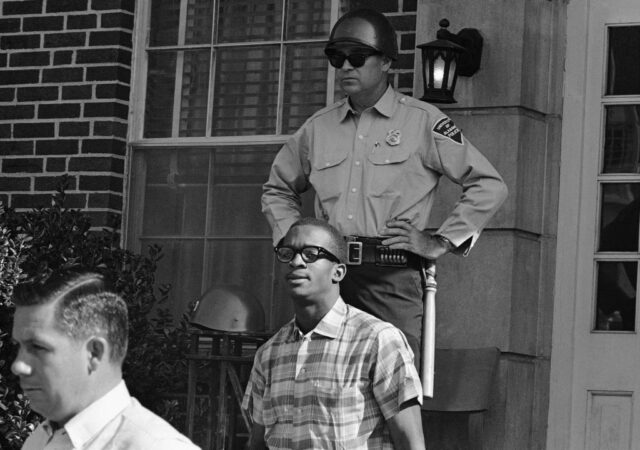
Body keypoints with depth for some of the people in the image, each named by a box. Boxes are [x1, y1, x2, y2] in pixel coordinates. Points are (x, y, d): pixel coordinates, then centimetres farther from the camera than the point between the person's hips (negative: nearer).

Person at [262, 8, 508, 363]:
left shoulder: (421, 121, 5)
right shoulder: (318, 127, 17)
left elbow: (489, 186, 4)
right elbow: (277, 190, 34)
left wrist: (440, 243, 0)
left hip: (392, 275, -4)